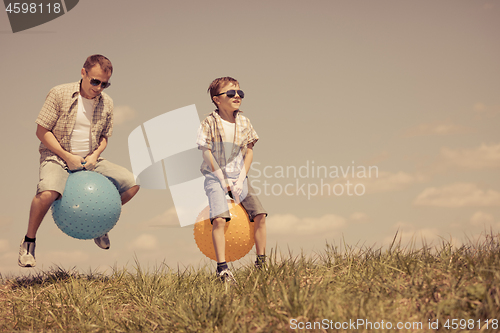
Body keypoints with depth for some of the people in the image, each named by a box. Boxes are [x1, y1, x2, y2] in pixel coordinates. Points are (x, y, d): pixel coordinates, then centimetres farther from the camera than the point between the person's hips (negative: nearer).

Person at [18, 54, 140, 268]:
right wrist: (67, 156, -17)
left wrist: (95, 154, -7)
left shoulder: (106, 103, 4)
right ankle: (28, 242, -12)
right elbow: (42, 132, -9)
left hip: (90, 160, 5)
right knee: (47, 192, -37)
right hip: (57, 157, -5)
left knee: (131, 184, -8)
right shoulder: (59, 94, -11)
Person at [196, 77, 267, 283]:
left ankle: (261, 262, 5)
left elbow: (249, 151, 6)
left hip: (238, 177, 5)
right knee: (219, 219, -23)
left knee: (260, 215, -7)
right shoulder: (210, 122, -9)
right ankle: (222, 268, -20)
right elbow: (207, 153, -10)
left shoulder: (243, 122, 4)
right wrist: (224, 182, -13)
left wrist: (240, 180, -5)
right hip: (215, 177, -5)